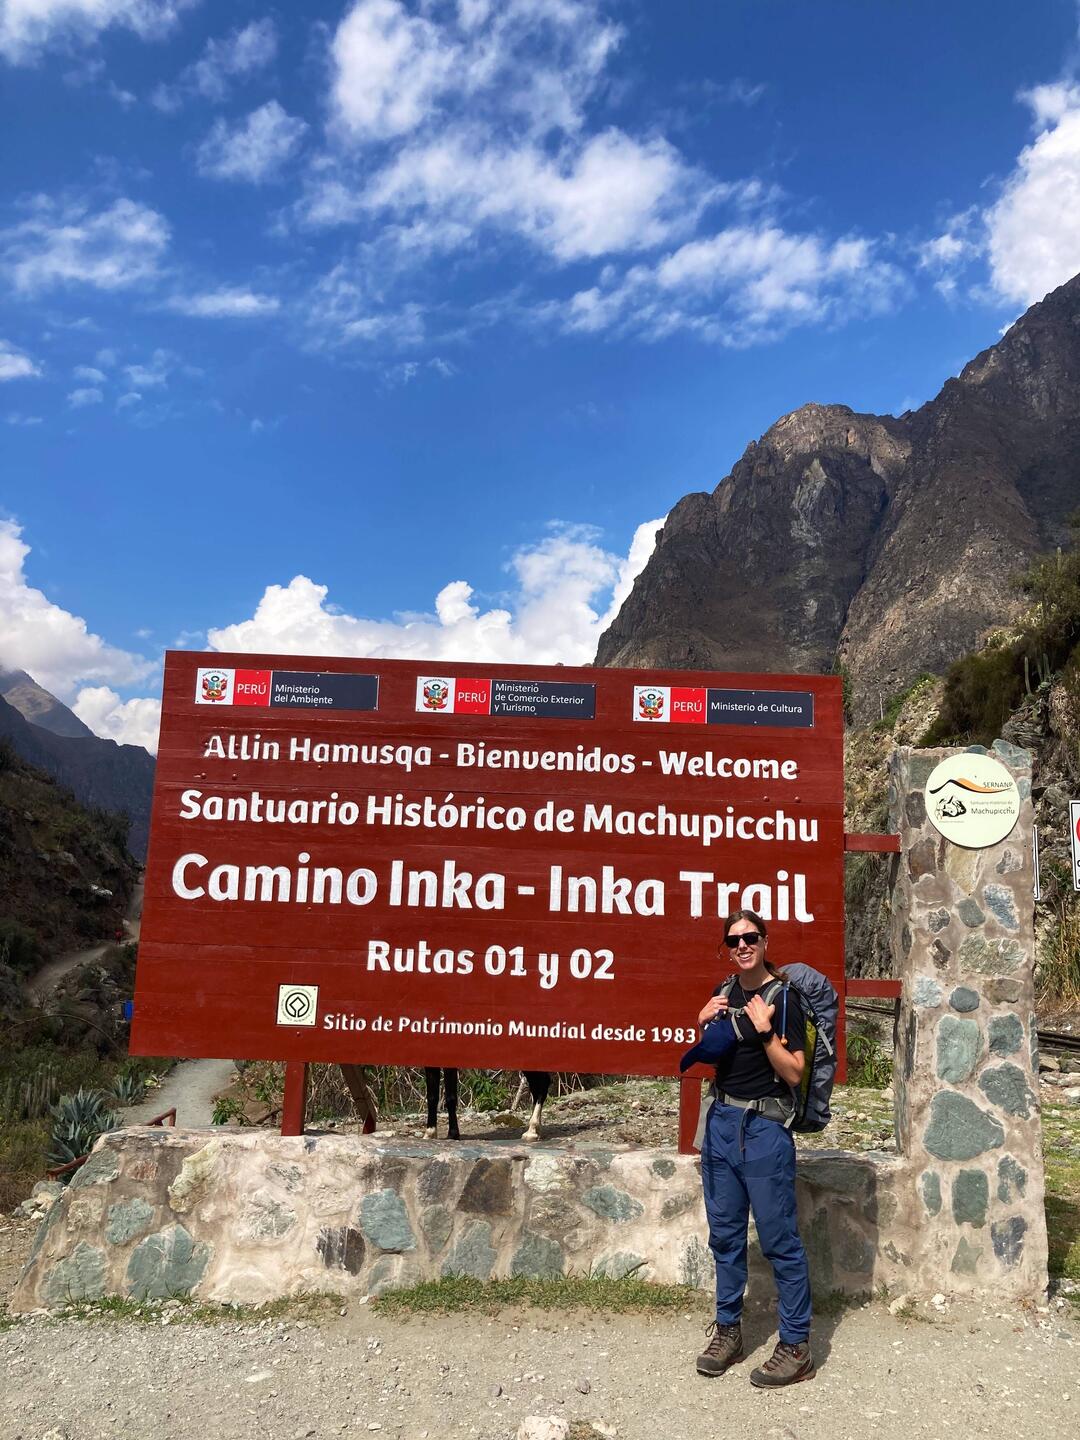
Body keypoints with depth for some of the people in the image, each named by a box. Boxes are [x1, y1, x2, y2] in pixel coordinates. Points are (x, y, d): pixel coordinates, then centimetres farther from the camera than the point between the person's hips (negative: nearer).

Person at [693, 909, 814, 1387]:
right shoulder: (725, 994, 9)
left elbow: (794, 1072, -13)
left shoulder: (783, 997, -10)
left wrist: (765, 1030, -25)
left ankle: (796, 1347, 12)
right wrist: (704, 1025, 0)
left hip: (764, 1129, -6)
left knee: (779, 1240, 1)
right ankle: (727, 1329, 29)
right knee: (725, 1234, 15)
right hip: (721, 1121, 6)